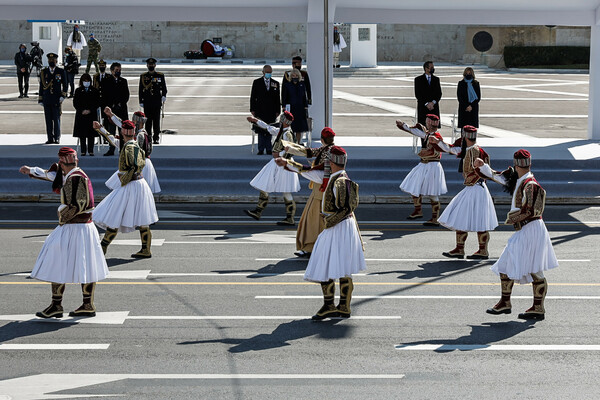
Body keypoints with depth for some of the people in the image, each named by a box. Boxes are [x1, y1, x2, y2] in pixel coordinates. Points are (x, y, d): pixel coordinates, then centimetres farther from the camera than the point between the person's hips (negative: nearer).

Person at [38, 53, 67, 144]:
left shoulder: (61, 72, 5)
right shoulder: (43, 72, 10)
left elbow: (64, 85, 7)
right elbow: (41, 86, 12)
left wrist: (63, 96, -6)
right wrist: (40, 99, 8)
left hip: (57, 99, -2)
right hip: (46, 100, 2)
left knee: (56, 119, -2)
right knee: (48, 119, 1)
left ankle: (57, 138, 7)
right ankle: (50, 138, 5)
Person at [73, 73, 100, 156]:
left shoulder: (94, 91, 6)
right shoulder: (78, 91, 8)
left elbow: (97, 103, 3)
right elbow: (75, 103, 4)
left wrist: (90, 110, -9)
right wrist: (82, 111, -9)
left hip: (92, 115, -1)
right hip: (81, 115, 1)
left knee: (91, 134, -2)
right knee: (82, 134, 0)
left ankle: (91, 150, 3)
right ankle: (83, 151, 4)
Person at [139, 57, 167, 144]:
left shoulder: (161, 76, 6)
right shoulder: (143, 76, 9)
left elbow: (164, 88, 6)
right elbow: (140, 91, 10)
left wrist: (163, 97, -11)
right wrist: (141, 102, 5)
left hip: (157, 102, -1)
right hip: (147, 103, 1)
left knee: (156, 121, -2)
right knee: (148, 121, 2)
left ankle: (156, 138, 3)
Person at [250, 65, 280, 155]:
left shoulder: (275, 83, 10)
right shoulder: (256, 82, 5)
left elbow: (277, 98, 10)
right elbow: (253, 97, 4)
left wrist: (277, 111, 4)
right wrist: (252, 110, -2)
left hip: (271, 111, 1)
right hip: (260, 111, -1)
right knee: (260, 130, -2)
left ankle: (269, 149, 7)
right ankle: (261, 149, 1)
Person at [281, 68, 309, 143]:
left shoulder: (302, 85, 8)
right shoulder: (287, 85, 0)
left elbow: (305, 98, 10)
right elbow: (284, 98, 0)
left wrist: (306, 108, 5)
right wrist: (284, 108, -6)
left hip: (300, 109, 3)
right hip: (290, 109, -3)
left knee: (300, 129, 4)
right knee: (290, 129, -7)